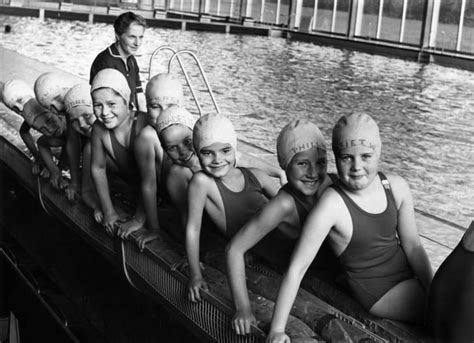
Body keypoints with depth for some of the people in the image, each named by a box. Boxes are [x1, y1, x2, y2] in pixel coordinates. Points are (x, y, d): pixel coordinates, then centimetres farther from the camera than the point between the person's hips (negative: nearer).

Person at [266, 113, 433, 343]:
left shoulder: (396, 187, -9)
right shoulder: (332, 206, -26)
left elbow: (412, 246, 1)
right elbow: (297, 269, -24)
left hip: (410, 274, 6)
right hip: (378, 293, -6)